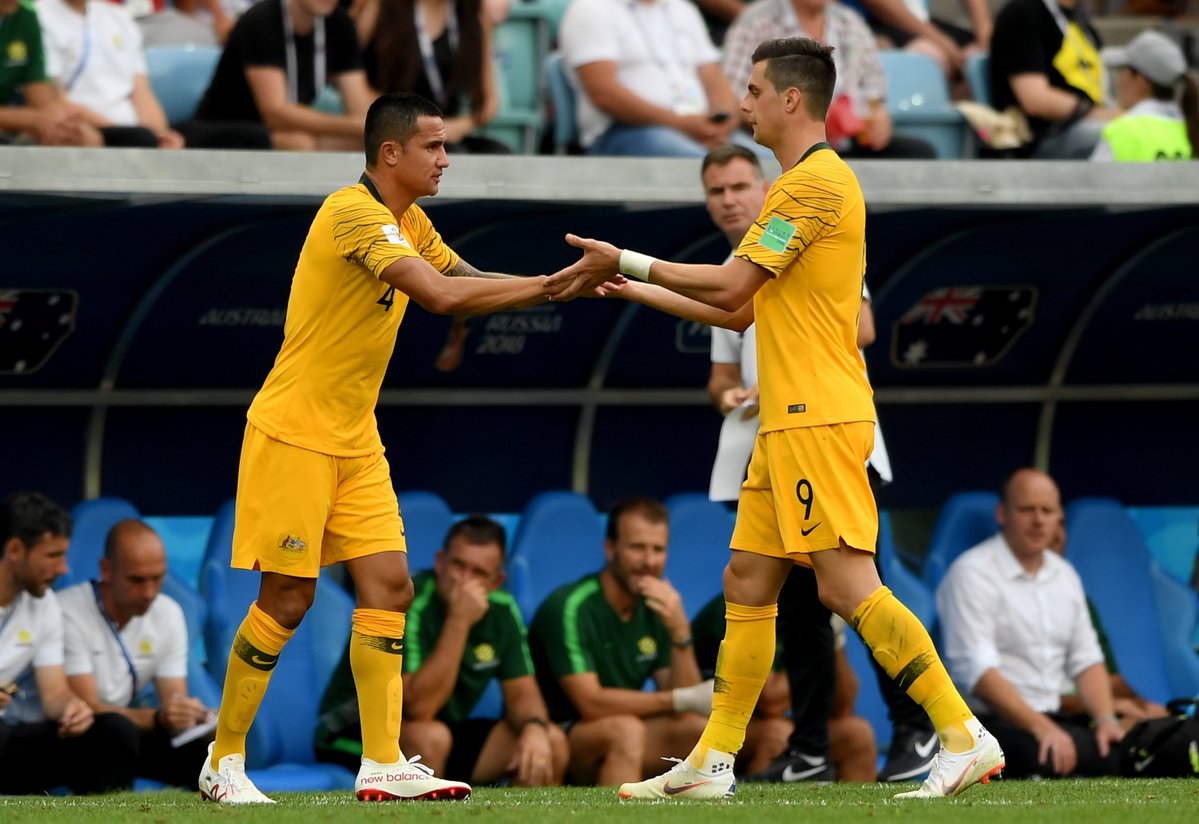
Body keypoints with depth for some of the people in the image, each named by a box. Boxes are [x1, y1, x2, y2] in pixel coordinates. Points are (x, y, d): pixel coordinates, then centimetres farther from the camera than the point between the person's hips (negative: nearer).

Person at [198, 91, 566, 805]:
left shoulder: (408, 222, 10)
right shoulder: (353, 215, -20)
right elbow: (443, 295, -28)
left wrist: (556, 284, -4)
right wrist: (549, 286, -25)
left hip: (356, 442, 9)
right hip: (293, 436, -9)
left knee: (388, 589, -1)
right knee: (287, 601, -5)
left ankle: (383, 765, -2)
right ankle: (223, 764, 7)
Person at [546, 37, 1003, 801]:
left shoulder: (817, 181, -12)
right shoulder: (804, 183, 20)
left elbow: (731, 287, -15)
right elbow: (742, 309, 24)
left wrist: (626, 261, -6)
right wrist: (632, 289, 27)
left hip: (820, 419, -10)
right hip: (788, 422, 10)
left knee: (849, 585, -14)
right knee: (748, 585, 11)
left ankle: (966, 738, -15)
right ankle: (713, 764, 14)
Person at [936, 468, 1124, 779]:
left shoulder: (1064, 575, 17)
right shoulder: (972, 573, -8)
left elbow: (1086, 659, 18)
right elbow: (976, 670, -17)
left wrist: (1105, 719, -3)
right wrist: (1041, 728, -26)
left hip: (1051, 721, 7)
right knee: (1041, 755, -39)